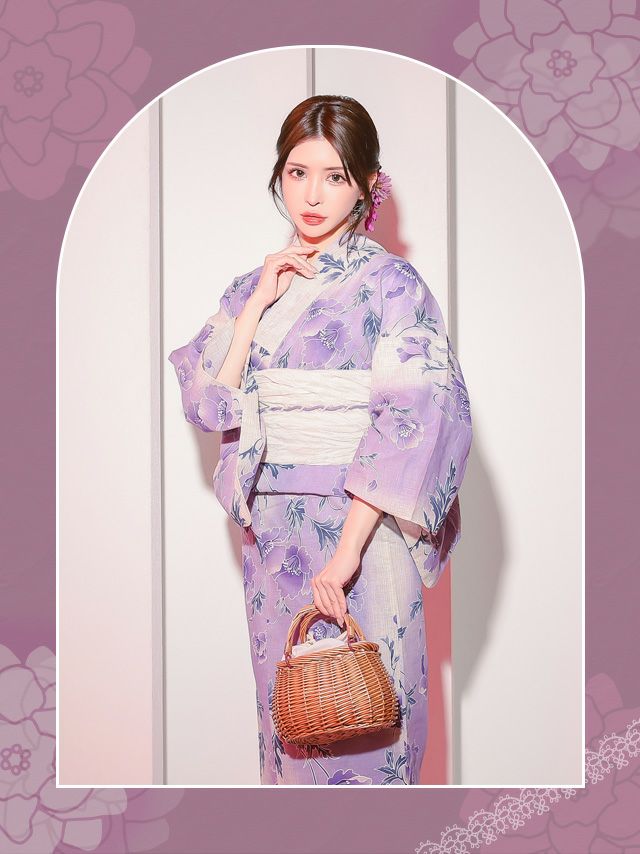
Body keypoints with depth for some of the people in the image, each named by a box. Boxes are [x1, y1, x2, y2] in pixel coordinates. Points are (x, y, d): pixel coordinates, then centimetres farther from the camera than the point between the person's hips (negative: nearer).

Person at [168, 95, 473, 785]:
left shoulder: (390, 283, -8)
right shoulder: (254, 286, 8)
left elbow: (420, 422, -17)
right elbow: (207, 404, 1)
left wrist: (348, 549, -23)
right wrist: (257, 303, -8)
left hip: (361, 530, -5)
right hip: (272, 534, 5)